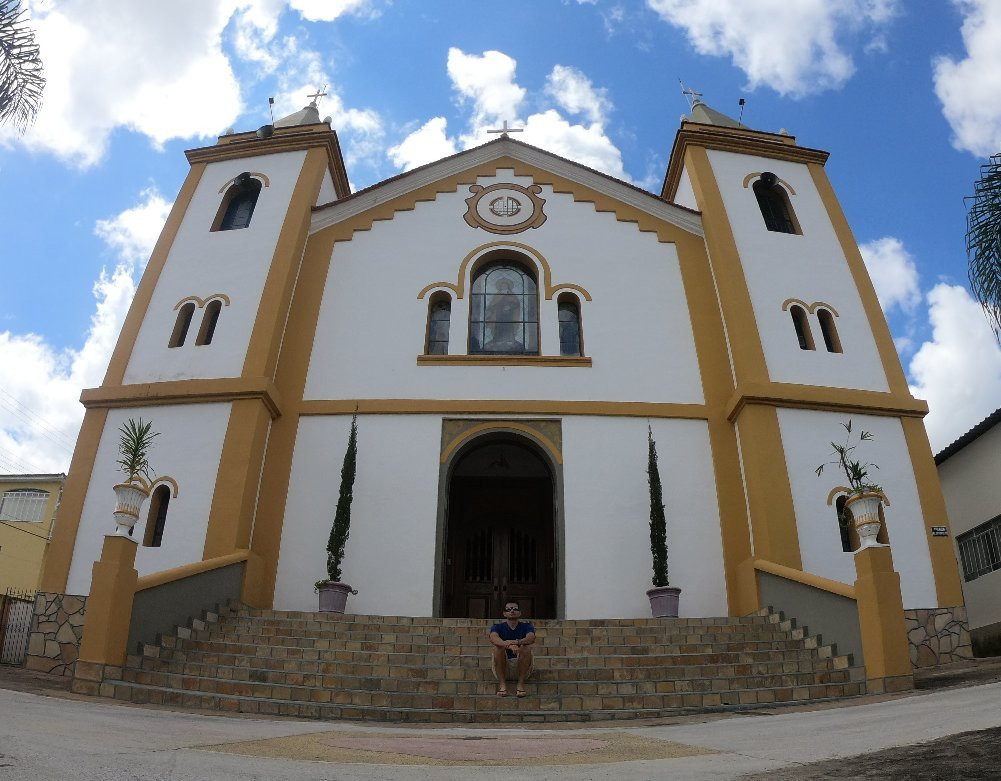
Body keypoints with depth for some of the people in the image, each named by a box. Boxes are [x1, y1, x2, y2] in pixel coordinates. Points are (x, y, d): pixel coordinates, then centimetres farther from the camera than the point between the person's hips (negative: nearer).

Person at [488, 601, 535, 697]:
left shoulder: (526, 626, 1)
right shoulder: (498, 627, -1)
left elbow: (532, 638, -23)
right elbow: (493, 639, -26)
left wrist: (516, 642, -42)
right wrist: (509, 645, -45)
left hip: (522, 667, 0)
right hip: (502, 668, 0)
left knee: (526, 647, -25)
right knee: (498, 647, -25)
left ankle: (521, 684, -22)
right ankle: (502, 684, -23)